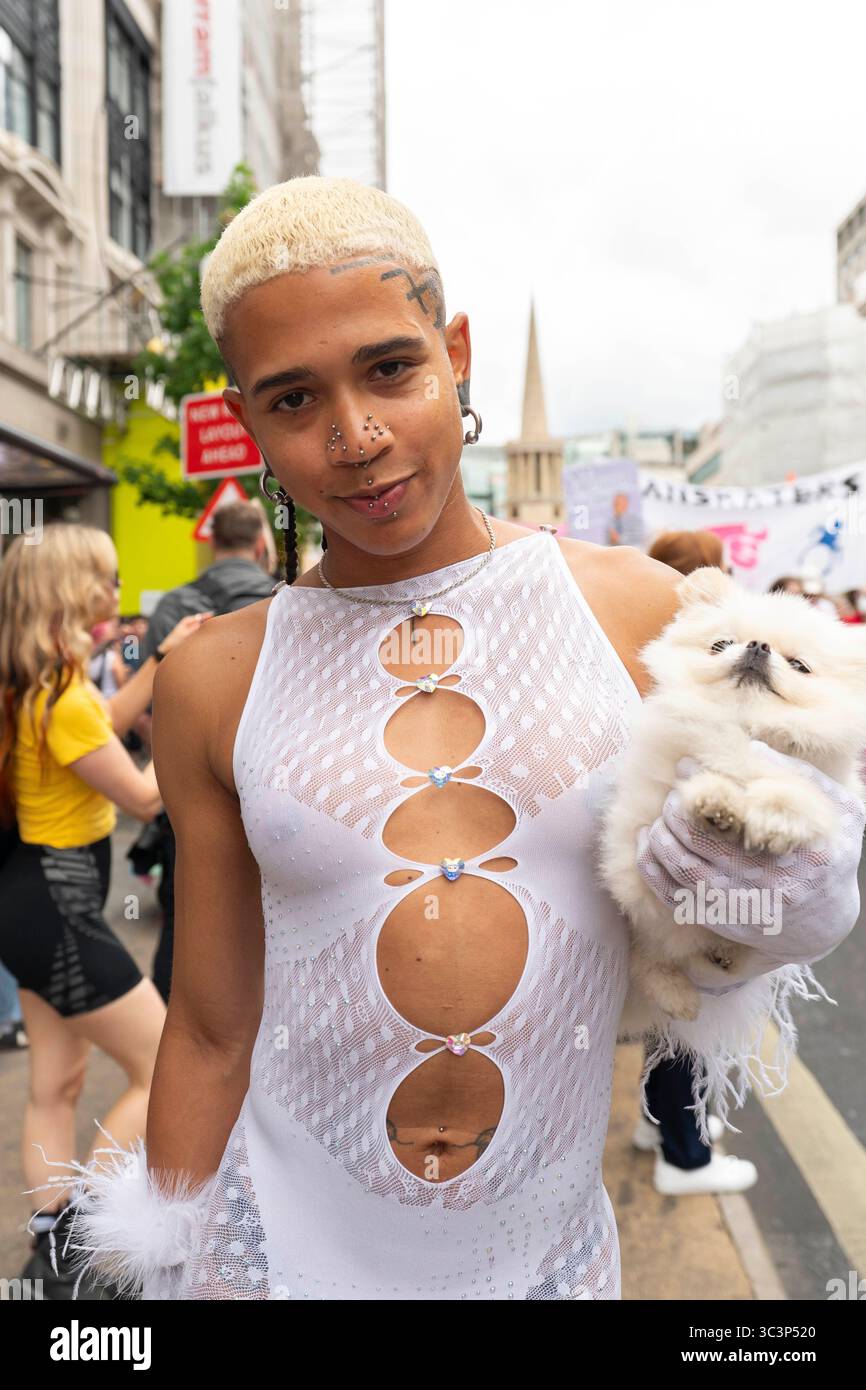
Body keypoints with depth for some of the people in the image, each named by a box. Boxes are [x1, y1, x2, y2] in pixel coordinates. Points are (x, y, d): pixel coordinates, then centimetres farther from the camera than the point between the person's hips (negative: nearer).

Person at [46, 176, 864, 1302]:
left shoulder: (636, 610, -7)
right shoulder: (215, 682, -7)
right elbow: (212, 1032, 1)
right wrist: (169, 1262, 6)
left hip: (551, 1250, 1)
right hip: (287, 1245, 0)